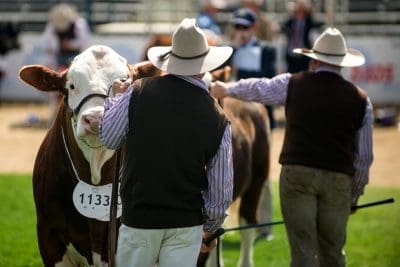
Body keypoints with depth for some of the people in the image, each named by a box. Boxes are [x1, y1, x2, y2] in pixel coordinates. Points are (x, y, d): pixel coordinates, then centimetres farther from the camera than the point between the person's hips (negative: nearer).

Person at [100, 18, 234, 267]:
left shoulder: (140, 91, -9)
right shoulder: (217, 118, -5)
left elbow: (108, 137, 2)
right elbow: (221, 190, -1)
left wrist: (116, 97, 20)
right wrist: (210, 228, 16)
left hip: (138, 218, 0)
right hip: (187, 223, 0)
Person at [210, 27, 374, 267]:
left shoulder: (293, 85, 2)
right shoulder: (360, 100, 5)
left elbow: (255, 89, 19)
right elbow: (364, 155, 8)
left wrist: (225, 89, 39)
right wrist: (355, 194, 19)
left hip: (297, 173, -1)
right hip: (339, 178, 1)